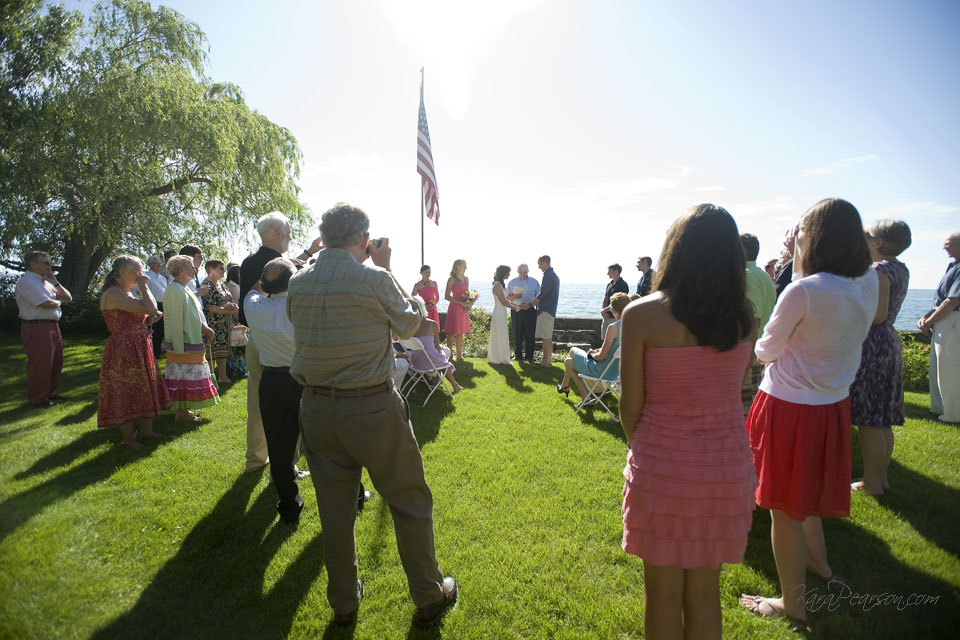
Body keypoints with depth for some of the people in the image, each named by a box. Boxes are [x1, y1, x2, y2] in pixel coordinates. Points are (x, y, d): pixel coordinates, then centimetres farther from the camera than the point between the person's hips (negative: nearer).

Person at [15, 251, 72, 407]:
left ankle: (49, 393, 32)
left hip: (53, 327, 9)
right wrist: (58, 301, 1)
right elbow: (46, 303, -21)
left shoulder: (45, 282, 15)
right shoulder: (27, 282, -13)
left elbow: (68, 298, 14)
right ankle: (37, 399, 9)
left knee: (56, 362, 17)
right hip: (37, 328, -9)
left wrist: (55, 282, 1)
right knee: (40, 365, -3)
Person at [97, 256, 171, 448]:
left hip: (140, 349, 10)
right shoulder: (113, 294, -17)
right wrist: (144, 285, -14)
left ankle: (146, 431, 27)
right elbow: (150, 307, -27)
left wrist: (150, 319, 4)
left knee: (147, 391, 15)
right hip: (123, 351, -10)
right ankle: (128, 439, 14)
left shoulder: (126, 293, 15)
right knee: (127, 394, 1)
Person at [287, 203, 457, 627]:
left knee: (335, 510, 18)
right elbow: (409, 324, 0)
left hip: (317, 409, 5)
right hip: (373, 409, -5)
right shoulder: (374, 279, -16)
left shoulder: (297, 285, -1)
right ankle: (429, 598, 29)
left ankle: (343, 603, 36)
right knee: (411, 504, 13)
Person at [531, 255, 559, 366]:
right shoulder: (554, 275, 17)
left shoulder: (548, 276, -16)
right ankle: (549, 358, 20)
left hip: (545, 310, -10)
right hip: (551, 309, 10)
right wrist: (536, 302, 20)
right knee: (548, 336, 14)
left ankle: (546, 360, -3)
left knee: (545, 337, -6)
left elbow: (542, 294, -18)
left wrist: (529, 304, -8)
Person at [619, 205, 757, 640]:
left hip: (662, 466, -3)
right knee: (704, 593, 20)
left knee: (663, 593, 16)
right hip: (726, 466, 4)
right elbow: (730, 392, -2)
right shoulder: (743, 317, -3)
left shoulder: (641, 315, -15)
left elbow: (631, 407, -10)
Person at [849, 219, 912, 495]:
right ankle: (881, 475, 26)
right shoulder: (900, 269, 13)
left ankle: (871, 482, 7)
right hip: (889, 342, 10)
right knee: (882, 421, 16)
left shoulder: (880, 270, -16)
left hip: (872, 346, -10)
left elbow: (877, 315, -23)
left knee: (868, 422, -2)